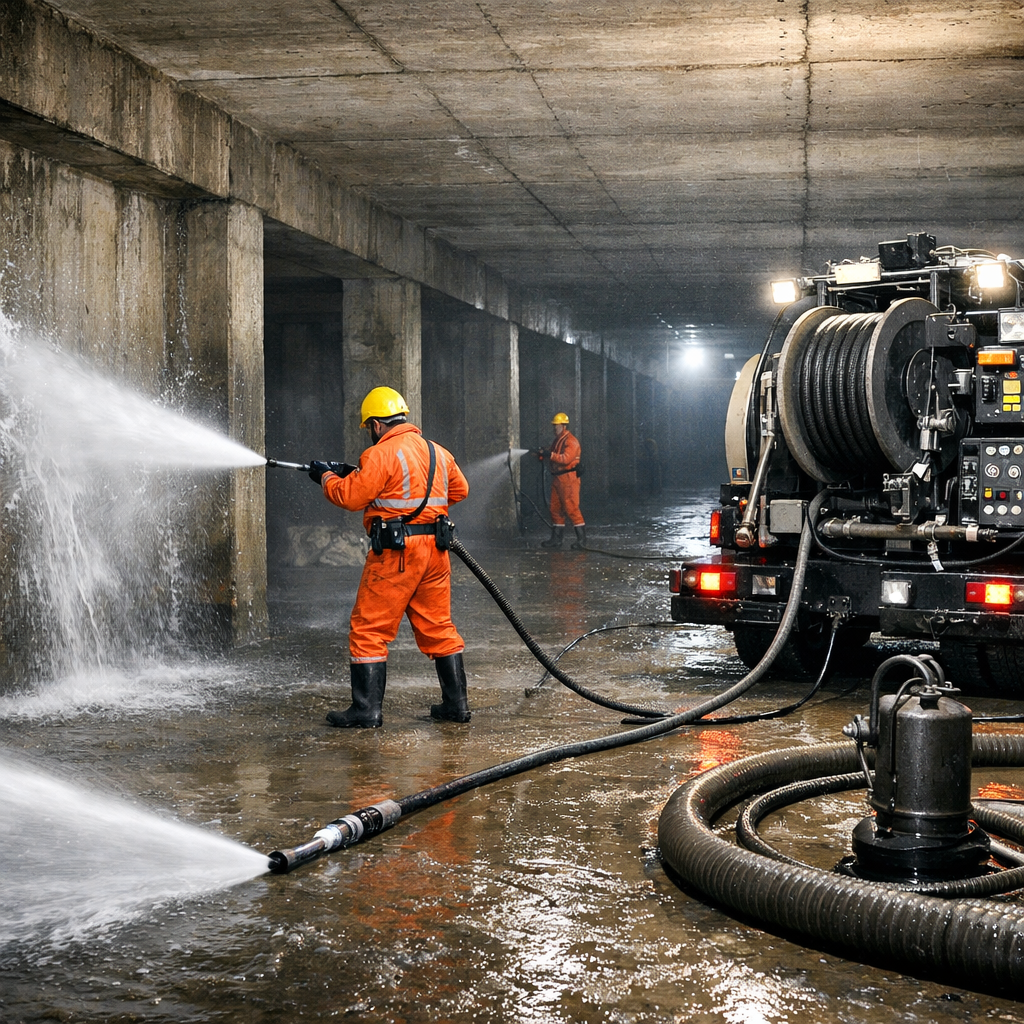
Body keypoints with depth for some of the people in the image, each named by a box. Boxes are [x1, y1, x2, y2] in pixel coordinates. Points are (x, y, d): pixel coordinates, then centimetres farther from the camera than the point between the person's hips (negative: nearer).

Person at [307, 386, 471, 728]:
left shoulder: (381, 454, -10)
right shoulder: (439, 453, 14)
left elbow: (351, 497, -10)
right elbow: (459, 490, 26)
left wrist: (326, 476, 7)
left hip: (396, 553, -7)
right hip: (435, 551, 7)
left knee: (369, 629, 1)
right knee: (438, 627, 15)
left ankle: (366, 709, 0)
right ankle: (456, 703, 17)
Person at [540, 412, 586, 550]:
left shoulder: (571, 441, -12)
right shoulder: (557, 440, 18)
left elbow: (566, 458, -22)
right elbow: (552, 455, 19)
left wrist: (550, 455, -22)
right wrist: (543, 453, -1)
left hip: (569, 478, -9)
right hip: (557, 478, 9)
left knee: (571, 508, -11)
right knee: (555, 508, 9)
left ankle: (581, 538, -7)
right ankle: (556, 538, 15)